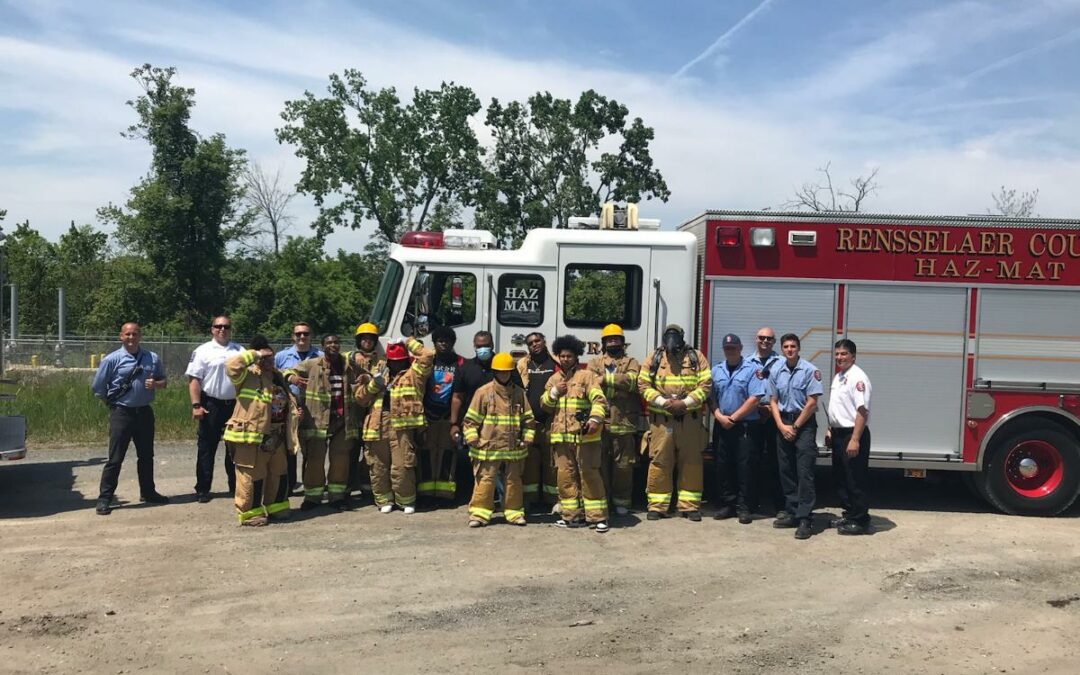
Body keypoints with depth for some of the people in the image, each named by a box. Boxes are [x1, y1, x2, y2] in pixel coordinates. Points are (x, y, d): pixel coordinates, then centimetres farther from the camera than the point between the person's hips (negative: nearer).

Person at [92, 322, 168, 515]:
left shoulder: (152, 358, 6)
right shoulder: (112, 360, -6)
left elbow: (163, 381, 14)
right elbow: (97, 387, -3)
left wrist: (155, 384, -7)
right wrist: (113, 402, 2)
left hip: (144, 412, 4)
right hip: (121, 413, -4)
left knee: (146, 455, 15)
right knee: (115, 458, -4)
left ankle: (147, 492, 29)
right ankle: (104, 498, 3)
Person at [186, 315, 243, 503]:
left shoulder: (240, 351, 11)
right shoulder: (203, 351, -2)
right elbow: (194, 379, -7)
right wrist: (196, 405, -14)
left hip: (235, 404, 4)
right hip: (211, 405, -4)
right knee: (207, 447, 2)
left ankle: (235, 486, 23)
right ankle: (202, 489, 10)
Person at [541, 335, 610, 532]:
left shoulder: (586, 376, 0)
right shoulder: (554, 379, 17)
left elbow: (599, 399, -11)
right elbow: (544, 404, 14)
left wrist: (595, 419, -28)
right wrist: (554, 392, -5)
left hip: (584, 435, -5)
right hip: (561, 436, 5)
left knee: (589, 475, -4)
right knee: (565, 476, 7)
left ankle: (597, 517, 1)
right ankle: (572, 515, 16)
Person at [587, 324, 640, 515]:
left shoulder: (631, 362, 12)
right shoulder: (595, 363, 17)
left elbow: (631, 381, -9)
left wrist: (605, 378, -8)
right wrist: (618, 382, -11)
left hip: (624, 422, -1)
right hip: (600, 421, 1)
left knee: (623, 464, 2)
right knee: (600, 462, 4)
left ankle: (621, 501, 13)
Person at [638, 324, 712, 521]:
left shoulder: (696, 357, 6)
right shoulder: (653, 359, 7)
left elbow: (705, 385, -1)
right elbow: (643, 385, 1)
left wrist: (685, 403, -13)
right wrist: (663, 402, -12)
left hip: (690, 418, 1)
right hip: (661, 419, 0)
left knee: (691, 462, 4)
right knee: (659, 461, -1)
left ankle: (689, 505, 14)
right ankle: (657, 506, 7)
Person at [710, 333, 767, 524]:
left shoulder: (751, 370, -4)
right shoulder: (716, 371, 11)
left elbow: (754, 399, -11)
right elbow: (711, 397, 8)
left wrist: (733, 418, -11)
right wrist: (719, 416, -8)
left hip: (746, 426, -5)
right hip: (722, 426, 5)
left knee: (745, 467, -3)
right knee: (723, 466, 8)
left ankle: (744, 507, 3)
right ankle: (727, 504, 16)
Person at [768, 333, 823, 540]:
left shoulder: (810, 370, -8)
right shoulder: (776, 372, 7)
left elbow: (812, 403, -10)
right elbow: (773, 401, 10)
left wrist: (795, 427, -9)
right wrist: (781, 426, -3)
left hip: (804, 424, -5)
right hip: (783, 424, 5)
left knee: (804, 472, -9)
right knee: (786, 471, 9)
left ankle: (804, 519, -9)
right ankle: (791, 512, 19)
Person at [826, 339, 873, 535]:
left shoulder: (857, 377, -16)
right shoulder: (838, 377, 14)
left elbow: (862, 411, -22)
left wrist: (855, 440, -25)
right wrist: (830, 430, 19)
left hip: (853, 434, -10)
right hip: (839, 434, 10)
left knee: (855, 480, -3)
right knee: (840, 478, 15)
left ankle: (860, 521, 5)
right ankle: (849, 515, 26)